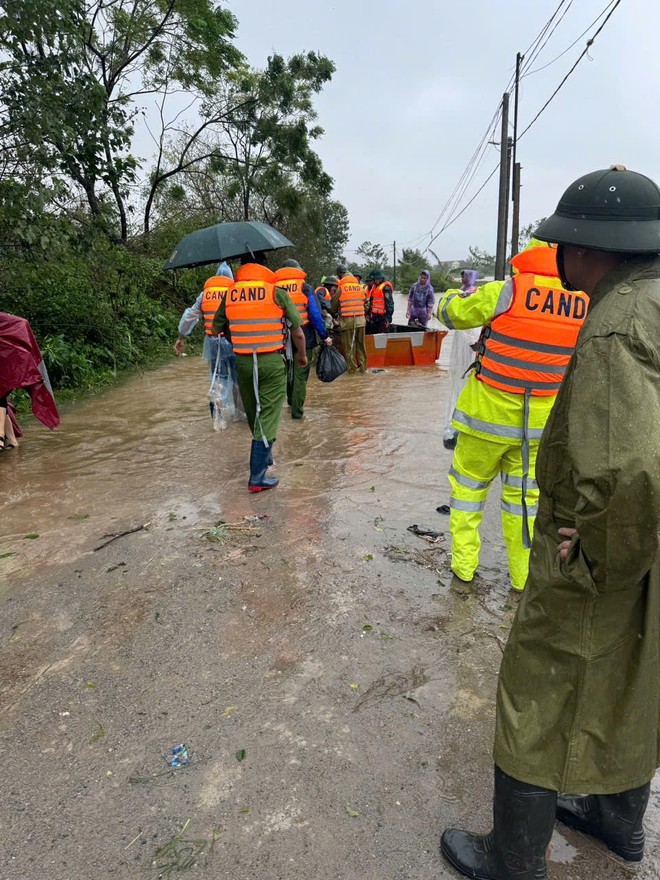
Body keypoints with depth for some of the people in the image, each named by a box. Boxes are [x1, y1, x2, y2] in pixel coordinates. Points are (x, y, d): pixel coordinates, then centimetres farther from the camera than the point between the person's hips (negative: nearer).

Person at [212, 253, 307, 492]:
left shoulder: (229, 295, 5)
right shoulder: (277, 292, -4)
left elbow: (215, 331, 11)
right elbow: (297, 332, -2)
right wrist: (301, 355, 15)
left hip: (243, 362, 4)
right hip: (272, 362, -4)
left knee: (253, 415, 20)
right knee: (267, 417, 0)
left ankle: (264, 458, 40)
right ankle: (257, 477, -2)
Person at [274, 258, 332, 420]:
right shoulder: (305, 288, -4)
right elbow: (315, 314, -8)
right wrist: (325, 336, -3)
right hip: (304, 337, -3)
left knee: (288, 371, 21)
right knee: (301, 375, 2)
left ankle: (291, 401, 35)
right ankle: (297, 410, 3)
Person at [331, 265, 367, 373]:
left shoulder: (341, 287, -4)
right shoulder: (360, 286, 7)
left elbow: (333, 306, 4)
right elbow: (365, 304, 11)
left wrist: (335, 312, 24)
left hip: (347, 320, -4)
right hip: (360, 320, 4)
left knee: (349, 346, 5)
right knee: (361, 345, 11)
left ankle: (352, 368, 7)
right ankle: (363, 367, 16)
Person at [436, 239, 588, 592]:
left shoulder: (507, 292, -14)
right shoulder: (584, 303, -2)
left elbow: (451, 312, -2)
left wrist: (454, 295, 20)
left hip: (489, 415, -3)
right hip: (539, 423, 4)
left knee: (468, 487, 14)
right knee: (525, 495, 17)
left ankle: (463, 570, 19)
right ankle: (525, 580, 25)